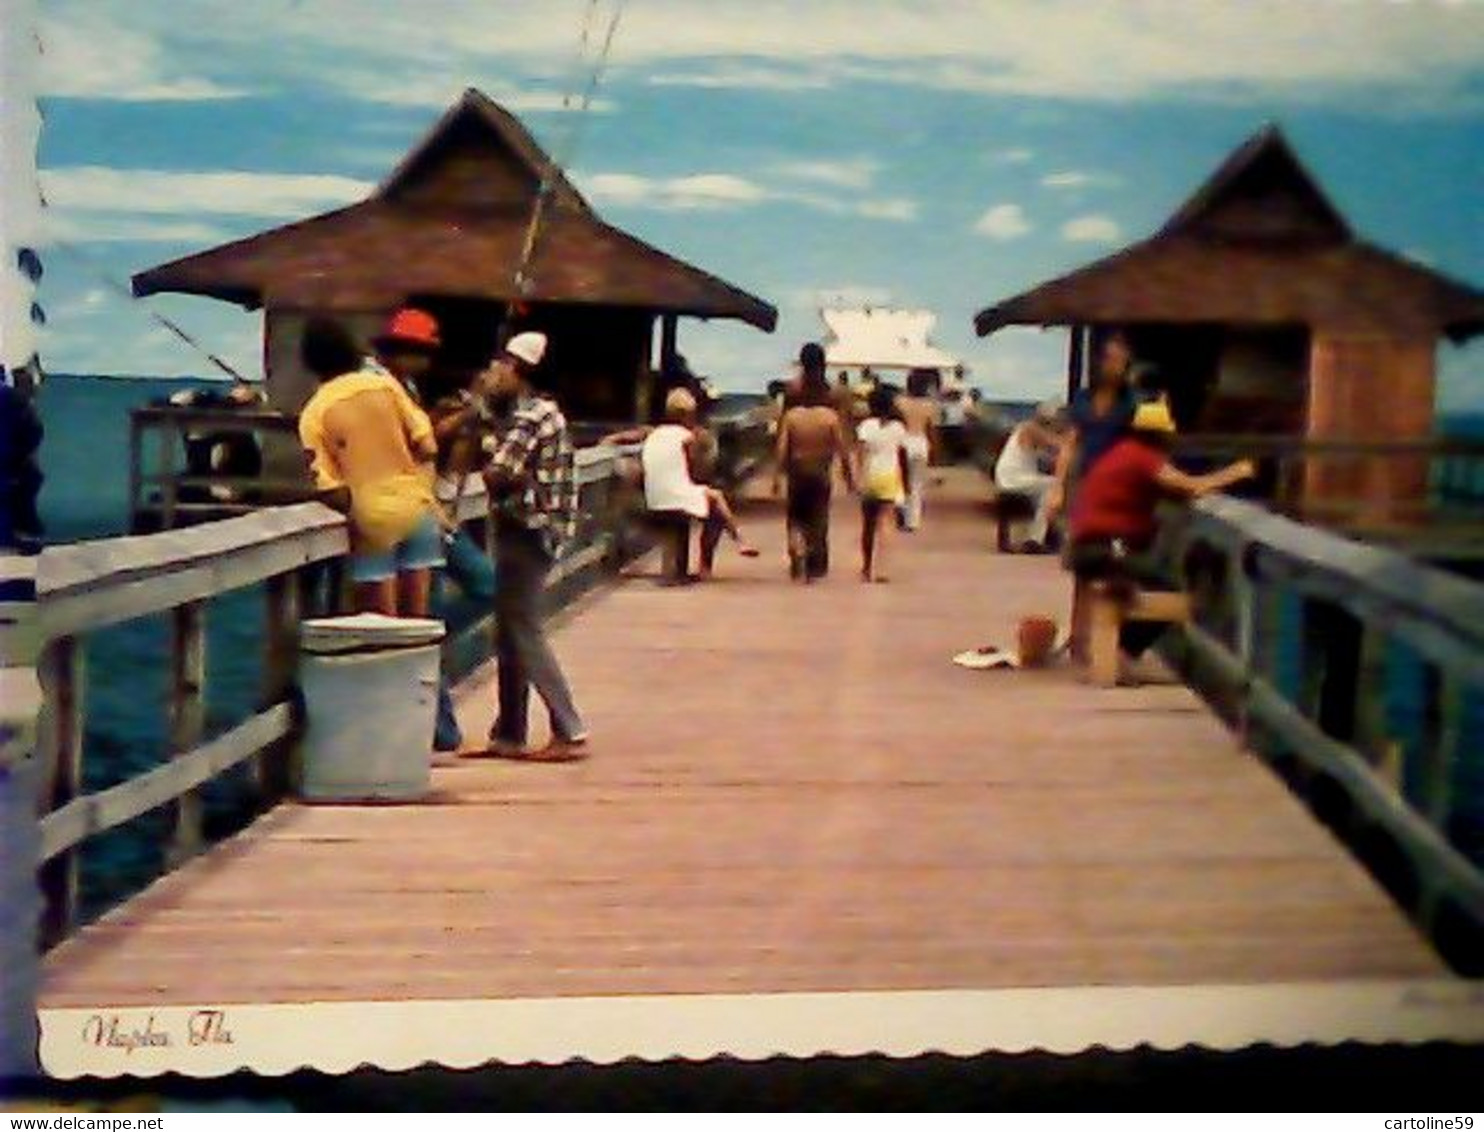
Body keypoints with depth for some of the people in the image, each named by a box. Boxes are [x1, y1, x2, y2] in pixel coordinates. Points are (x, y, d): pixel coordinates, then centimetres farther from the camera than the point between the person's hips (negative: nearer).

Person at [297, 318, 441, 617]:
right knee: (416, 619, 10)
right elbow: (427, 447, 2)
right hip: (415, 504, 3)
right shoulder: (385, 383, 2)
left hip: (372, 519, -3)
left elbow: (331, 486, -6)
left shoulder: (313, 415, -4)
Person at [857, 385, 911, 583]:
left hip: (870, 477, 0)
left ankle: (866, 568, 26)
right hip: (889, 477, 0)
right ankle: (877, 569, -13)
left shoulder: (866, 426, -4)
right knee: (883, 524, -1)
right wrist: (907, 481, 19)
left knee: (867, 524, 14)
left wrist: (861, 478, -19)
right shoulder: (898, 428, 1)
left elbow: (863, 452, -16)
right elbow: (903, 457, 8)